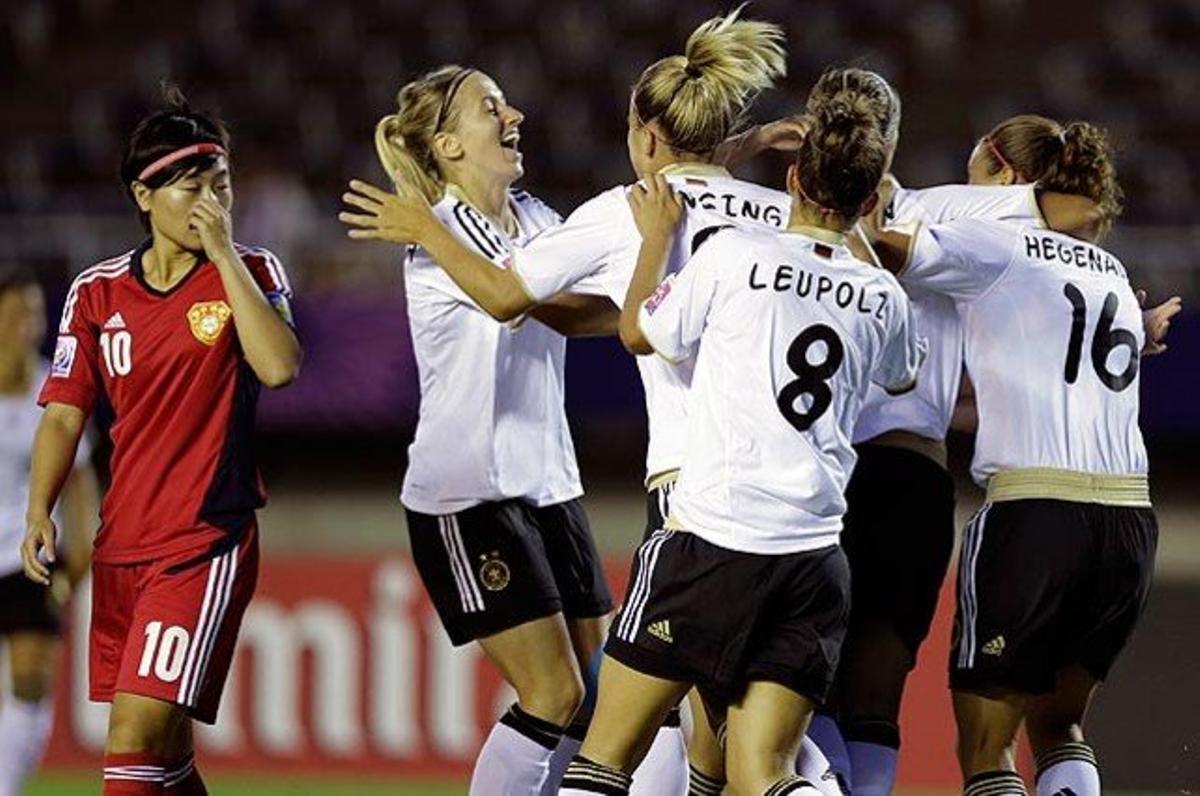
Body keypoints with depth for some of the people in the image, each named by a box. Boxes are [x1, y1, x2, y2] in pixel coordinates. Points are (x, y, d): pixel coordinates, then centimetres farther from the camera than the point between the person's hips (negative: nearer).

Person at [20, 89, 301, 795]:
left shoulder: (252, 272, 1)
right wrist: (39, 513, -5)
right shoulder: (97, 292, 8)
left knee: (137, 737, -17)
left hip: (209, 540, -4)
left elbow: (279, 367, -17)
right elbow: (64, 414, 10)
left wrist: (223, 252, -13)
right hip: (121, 545, 4)